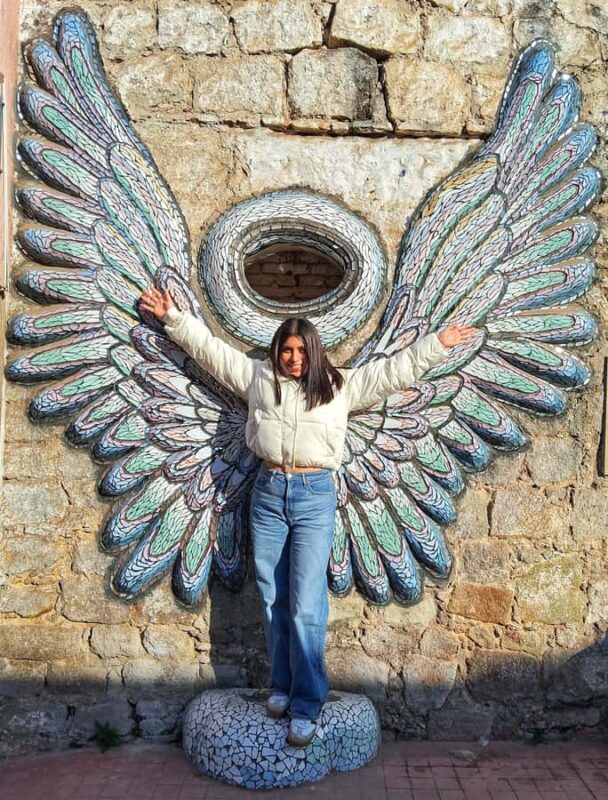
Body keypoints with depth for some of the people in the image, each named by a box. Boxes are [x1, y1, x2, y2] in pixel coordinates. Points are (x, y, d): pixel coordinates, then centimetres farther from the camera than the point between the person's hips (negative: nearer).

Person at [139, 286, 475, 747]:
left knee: (306, 604, -6)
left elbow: (393, 371, 11)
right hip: (269, 493, 3)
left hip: (315, 496, -2)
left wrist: (437, 345, 8)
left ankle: (307, 706, 4)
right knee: (274, 600, 9)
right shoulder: (257, 376, 12)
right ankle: (283, 684, 25)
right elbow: (208, 346, 18)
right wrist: (171, 316, 19)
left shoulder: (340, 385, 8)